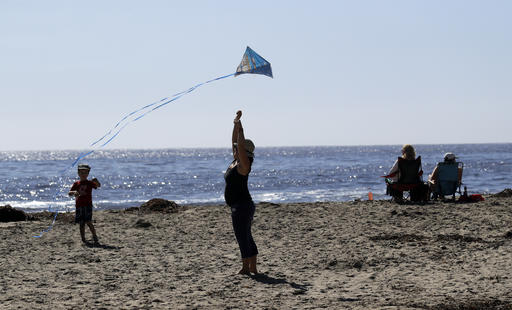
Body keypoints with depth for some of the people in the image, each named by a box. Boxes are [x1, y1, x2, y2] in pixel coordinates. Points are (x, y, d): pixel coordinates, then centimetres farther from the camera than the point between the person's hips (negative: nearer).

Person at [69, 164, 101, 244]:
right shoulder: (76, 184, 10)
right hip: (79, 206, 3)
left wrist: (96, 181, -32)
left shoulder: (89, 183, 4)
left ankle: (95, 238, -5)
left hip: (87, 205, -3)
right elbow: (69, 193, 6)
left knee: (89, 222, -12)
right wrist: (74, 192, -16)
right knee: (81, 224, 6)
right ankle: (83, 239, 13)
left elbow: (98, 186, -10)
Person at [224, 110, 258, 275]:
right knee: (246, 237, 12)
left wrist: (240, 127, -20)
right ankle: (253, 268, 17)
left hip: (242, 206, -10)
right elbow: (235, 140, 14)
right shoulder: (235, 161, 10)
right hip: (243, 206, 10)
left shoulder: (243, 165, -13)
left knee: (242, 237, -6)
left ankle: (245, 268, -3)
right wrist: (236, 124, 11)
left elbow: (241, 144, -24)